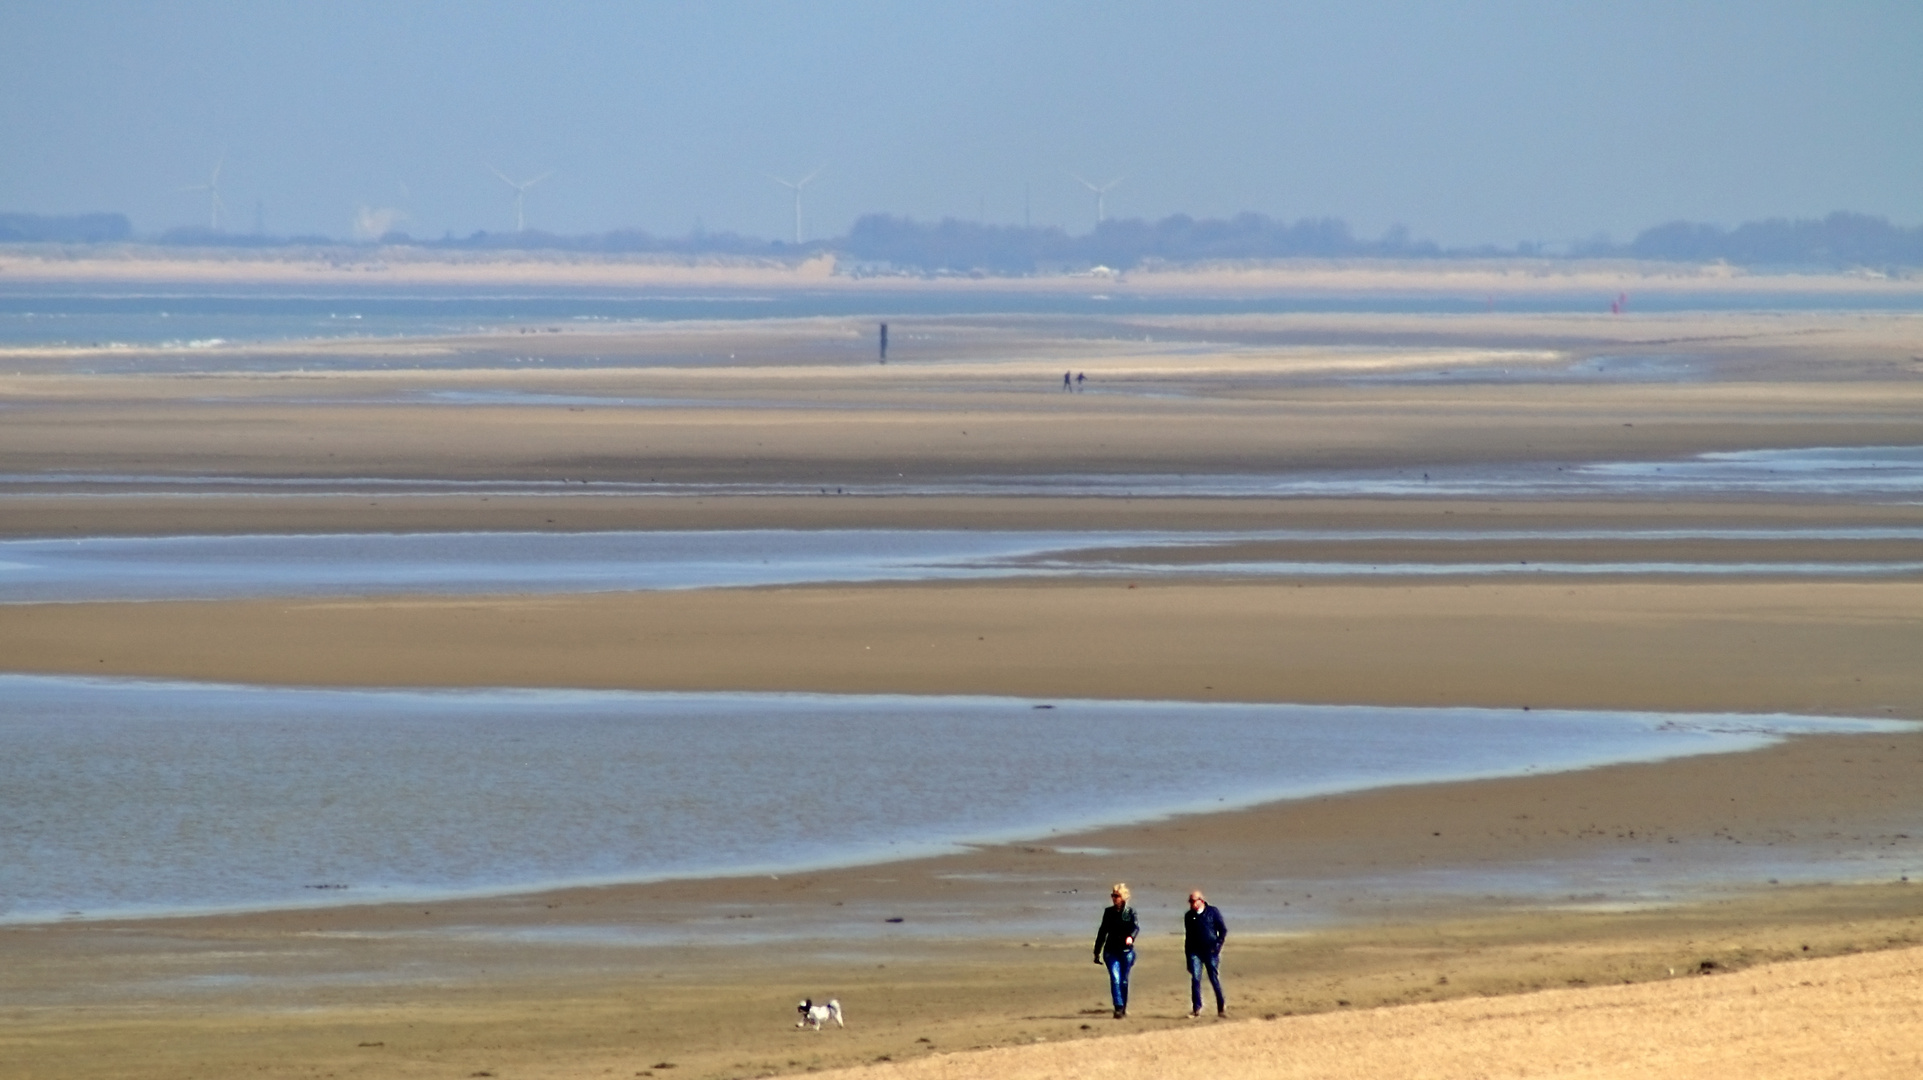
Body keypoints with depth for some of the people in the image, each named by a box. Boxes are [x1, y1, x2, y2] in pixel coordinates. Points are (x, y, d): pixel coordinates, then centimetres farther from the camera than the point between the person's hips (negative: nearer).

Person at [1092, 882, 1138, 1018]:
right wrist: (1097, 952, 15)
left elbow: (1136, 927, -15)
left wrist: (1131, 937, -38)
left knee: (1124, 981, 7)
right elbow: (1102, 932, 14)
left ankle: (1124, 1007, 23)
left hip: (1126, 951, -1)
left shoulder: (1130, 912, 0)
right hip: (1111, 951, 1)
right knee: (1115, 979, -13)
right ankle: (1119, 1008, -18)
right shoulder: (1109, 912, 8)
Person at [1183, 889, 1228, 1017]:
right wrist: (1187, 953, 10)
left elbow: (1223, 930, 3)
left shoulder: (1212, 912, 1)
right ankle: (1196, 1008, -5)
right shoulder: (1189, 916, 10)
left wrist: (1218, 945, -8)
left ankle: (1221, 1008, 12)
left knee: (1215, 979, 1)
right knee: (1195, 979, -8)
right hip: (1195, 952, 2)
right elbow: (1188, 935, 15)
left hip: (1211, 951, -2)